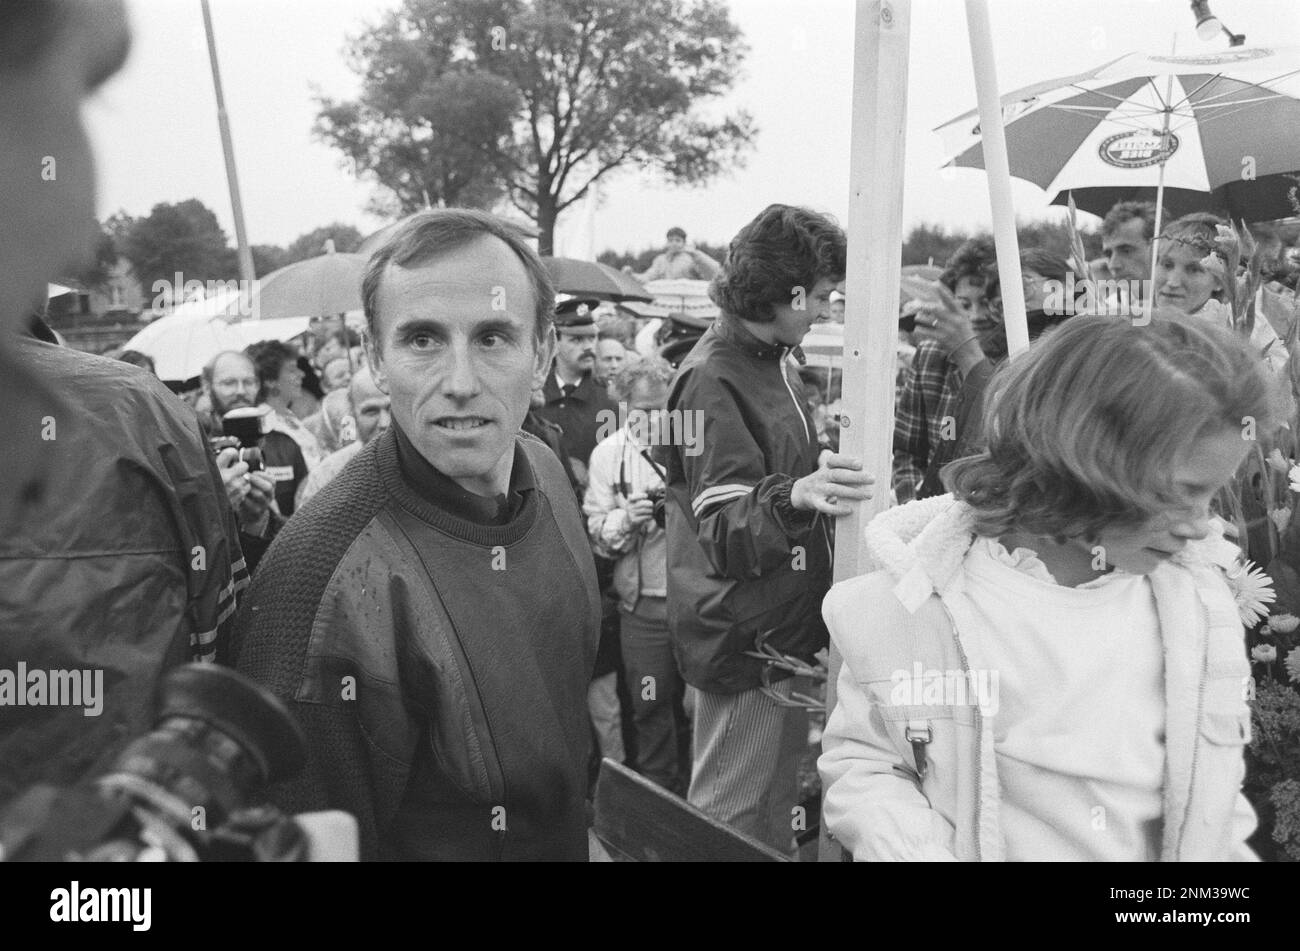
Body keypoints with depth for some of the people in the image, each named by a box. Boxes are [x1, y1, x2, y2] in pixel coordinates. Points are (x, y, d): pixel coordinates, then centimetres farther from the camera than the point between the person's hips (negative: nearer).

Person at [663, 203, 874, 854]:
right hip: (741, 643, -9)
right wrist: (796, 496, -42)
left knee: (776, 810, 20)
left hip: (784, 629, 9)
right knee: (732, 819, 3)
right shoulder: (714, 379, -18)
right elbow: (726, 534, -26)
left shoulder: (771, 361, 11)